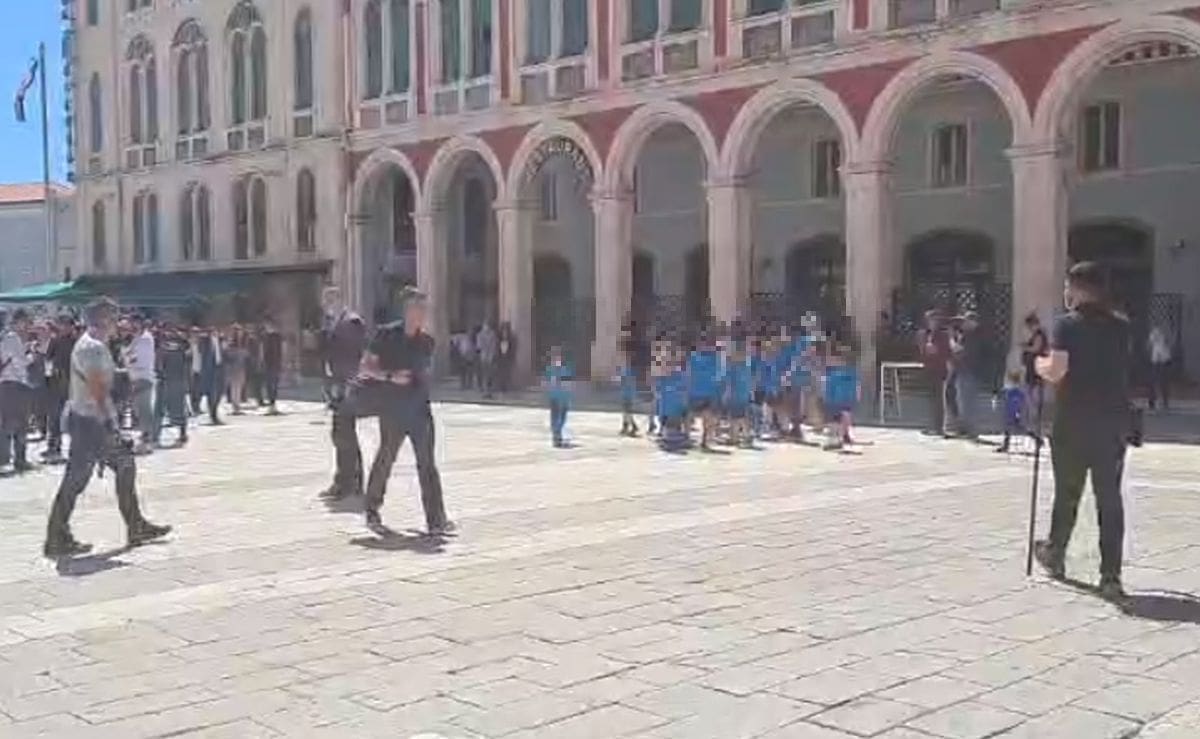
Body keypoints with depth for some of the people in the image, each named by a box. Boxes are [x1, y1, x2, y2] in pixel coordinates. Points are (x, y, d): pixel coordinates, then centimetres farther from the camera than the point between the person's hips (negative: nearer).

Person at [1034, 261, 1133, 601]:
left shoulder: (1067, 324, -8)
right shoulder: (1121, 325, 6)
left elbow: (1056, 371, -17)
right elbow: (1119, 370, 16)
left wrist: (1041, 365, 3)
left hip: (1073, 423, -3)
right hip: (1114, 421, 3)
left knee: (1067, 493, 15)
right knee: (1110, 499, 3)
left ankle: (1056, 554, 35)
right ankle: (1111, 576, -1)